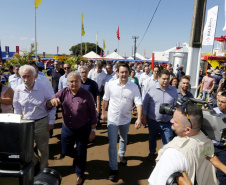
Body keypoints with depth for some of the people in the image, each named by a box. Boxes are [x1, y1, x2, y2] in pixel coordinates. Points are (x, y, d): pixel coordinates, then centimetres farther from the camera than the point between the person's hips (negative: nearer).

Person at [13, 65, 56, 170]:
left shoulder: (43, 88, -15)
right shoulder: (18, 90, -6)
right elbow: (17, 108, 7)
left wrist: (51, 122, -5)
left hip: (41, 122, -2)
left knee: (43, 148, 13)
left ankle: (43, 168, 36)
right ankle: (34, 160, 45)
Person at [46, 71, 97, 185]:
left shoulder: (87, 95, -15)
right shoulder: (63, 92, -8)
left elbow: (93, 113, -8)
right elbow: (48, 106, -12)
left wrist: (93, 130, -7)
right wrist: (52, 101, -36)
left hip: (83, 130, -3)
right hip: (67, 128, 3)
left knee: (81, 154, 13)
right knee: (66, 151, 18)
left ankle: (79, 174, 41)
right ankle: (77, 156, 54)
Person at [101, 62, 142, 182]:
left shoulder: (134, 87, -12)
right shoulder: (111, 85, -10)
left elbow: (138, 103, -17)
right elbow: (105, 100, 2)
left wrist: (139, 118, -28)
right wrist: (103, 113, 8)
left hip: (126, 120, 1)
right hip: (112, 119, -1)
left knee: (123, 140, 25)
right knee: (112, 144, 1)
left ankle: (121, 155, 54)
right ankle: (113, 168, 16)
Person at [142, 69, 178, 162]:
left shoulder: (173, 90, -3)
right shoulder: (152, 89, -9)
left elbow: (175, 105, 7)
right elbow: (145, 104, -2)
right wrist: (144, 118, 0)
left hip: (167, 123, 0)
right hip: (153, 121, 0)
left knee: (167, 142, 4)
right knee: (152, 139, 22)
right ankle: (152, 153, 47)